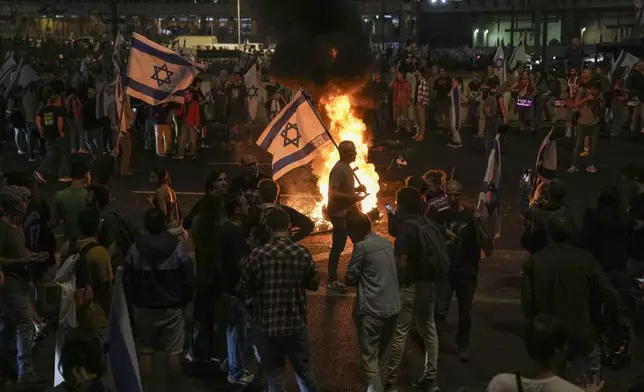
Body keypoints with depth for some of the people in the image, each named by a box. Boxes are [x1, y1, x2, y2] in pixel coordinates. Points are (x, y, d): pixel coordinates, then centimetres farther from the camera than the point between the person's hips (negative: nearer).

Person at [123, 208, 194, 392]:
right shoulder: (177, 247, -10)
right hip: (173, 308, -1)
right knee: (173, 354, 5)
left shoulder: (136, 248, -7)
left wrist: (134, 302, 12)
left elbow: (127, 281, -2)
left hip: (145, 308, 2)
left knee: (146, 353, 11)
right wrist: (183, 301, 7)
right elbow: (189, 280, -8)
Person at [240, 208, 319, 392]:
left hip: (268, 325, -1)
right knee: (304, 369, 19)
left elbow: (246, 288, -3)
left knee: (274, 373, 11)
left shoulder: (257, 254, -14)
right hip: (297, 323, 2)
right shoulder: (302, 253, -10)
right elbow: (314, 284, 4)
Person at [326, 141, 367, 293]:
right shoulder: (338, 169, -20)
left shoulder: (347, 167, 11)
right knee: (338, 246, -6)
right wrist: (353, 197, -28)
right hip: (339, 213, -10)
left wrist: (357, 189, 7)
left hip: (347, 211, 10)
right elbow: (333, 193, -27)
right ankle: (332, 281, 1)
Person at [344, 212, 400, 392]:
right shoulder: (386, 242, 9)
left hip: (372, 309, -7)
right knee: (384, 352, 19)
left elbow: (350, 278, -8)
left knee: (369, 356, 0)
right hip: (393, 306, 7)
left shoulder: (362, 246, -13)